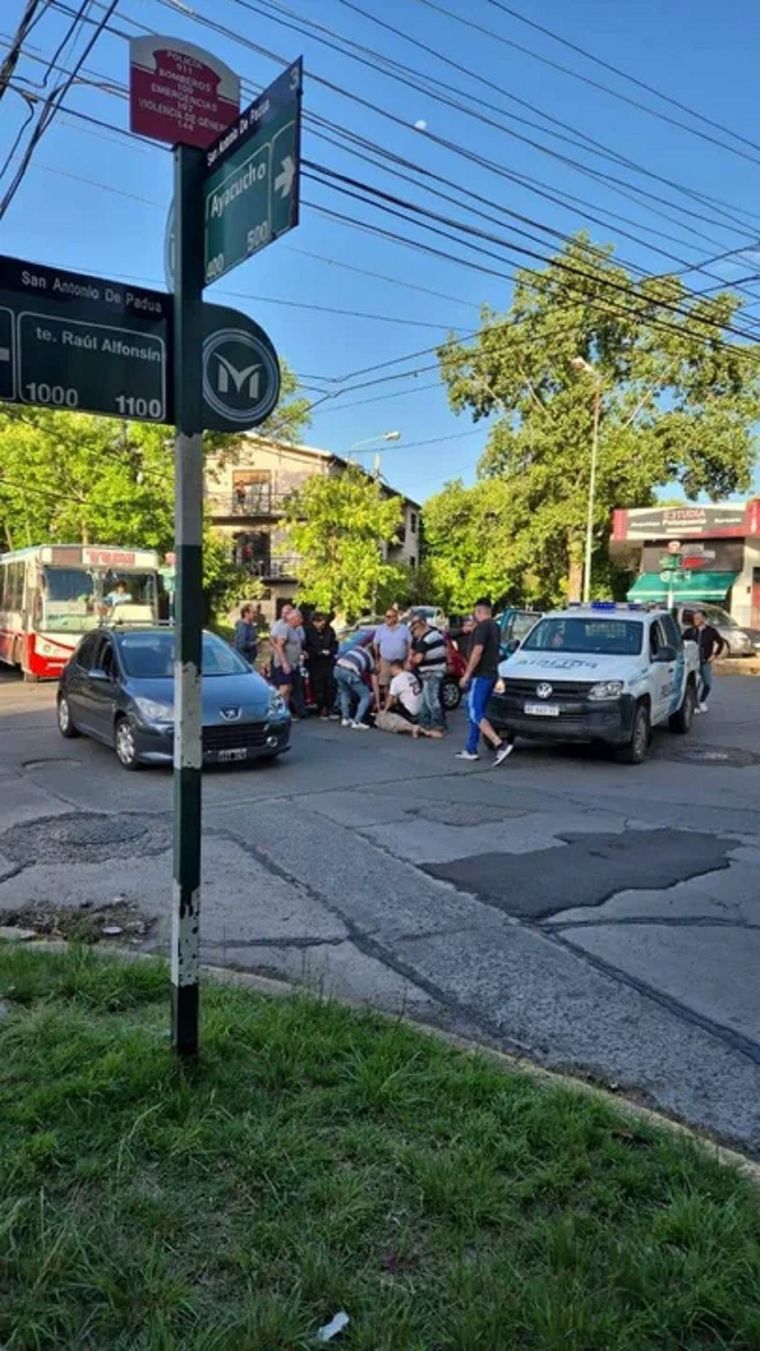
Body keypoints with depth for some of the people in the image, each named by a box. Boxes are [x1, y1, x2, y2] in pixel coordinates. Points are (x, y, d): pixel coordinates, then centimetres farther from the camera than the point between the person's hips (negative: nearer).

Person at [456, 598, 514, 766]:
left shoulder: (482, 627, -13)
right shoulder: (495, 627, 17)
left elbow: (477, 651, -20)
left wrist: (467, 674, -18)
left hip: (480, 675, -10)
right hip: (491, 674, 10)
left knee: (476, 713, -12)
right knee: (476, 712, 14)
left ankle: (501, 745, -23)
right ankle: (471, 750, 17)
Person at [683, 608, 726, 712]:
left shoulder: (711, 631, 1)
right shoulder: (690, 631, 1)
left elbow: (721, 642, 9)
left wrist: (715, 654, 3)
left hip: (706, 662, 1)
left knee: (708, 684, 5)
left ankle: (702, 702, 29)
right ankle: (695, 705, 4)